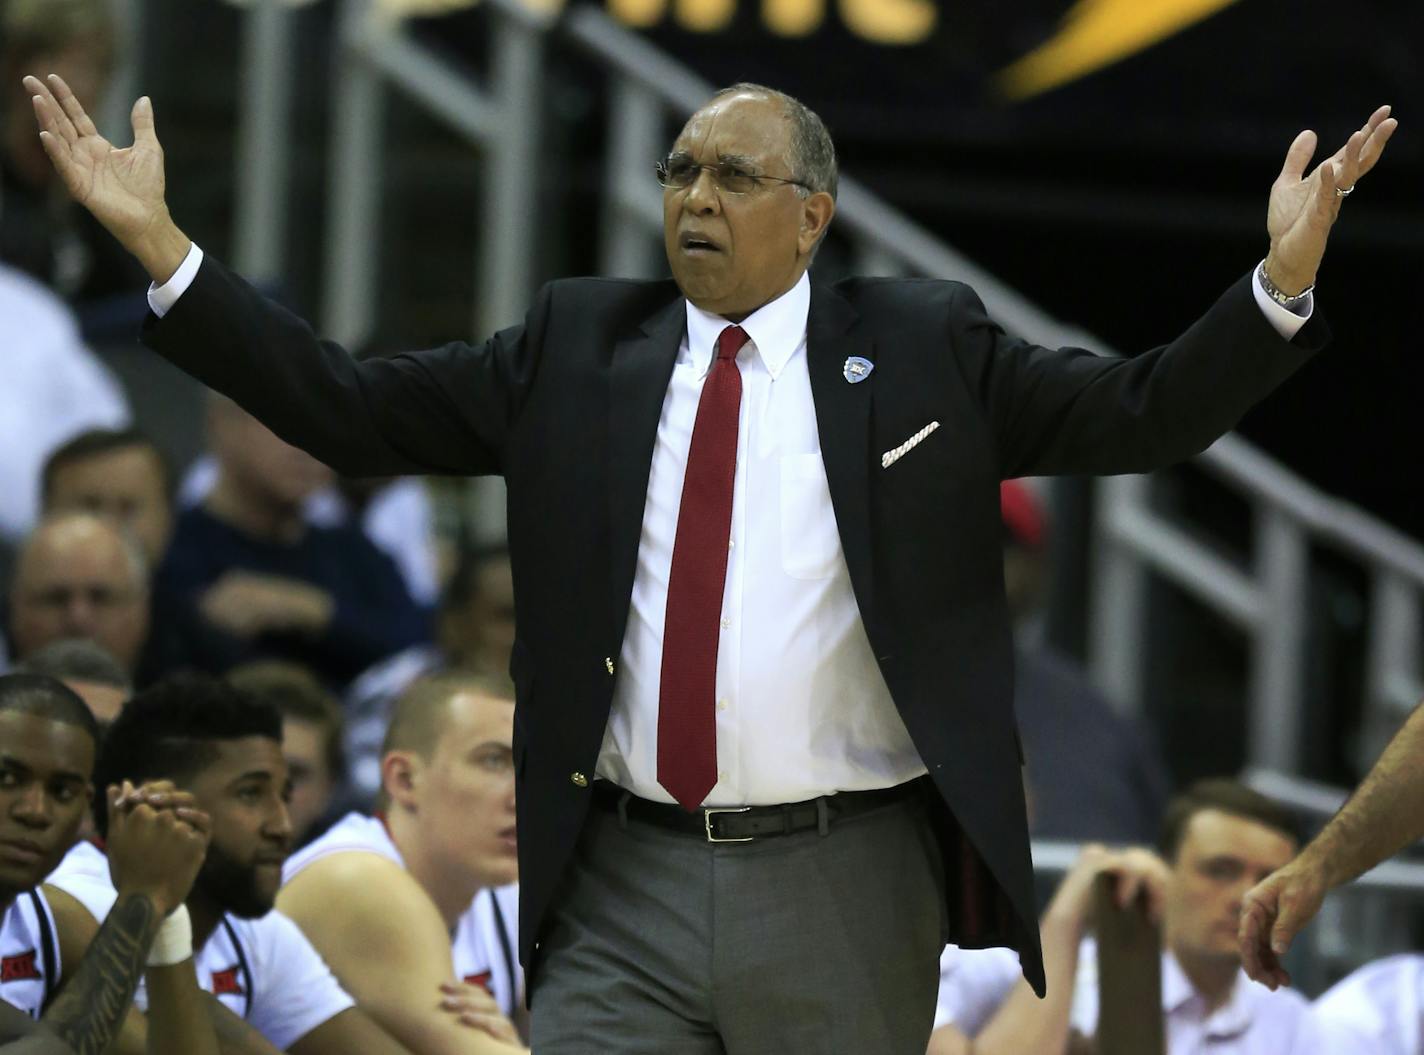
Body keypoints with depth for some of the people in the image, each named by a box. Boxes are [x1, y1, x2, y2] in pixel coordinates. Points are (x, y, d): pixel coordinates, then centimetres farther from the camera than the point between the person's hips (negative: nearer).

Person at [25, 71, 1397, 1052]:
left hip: (847, 890, -1)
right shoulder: (576, 347, 11)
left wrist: (1282, 280, -11)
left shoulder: (920, 346, 7)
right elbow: (346, 409, 10)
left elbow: (1141, 415, 4)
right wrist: (156, 245, 4)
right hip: (625, 886, 1)